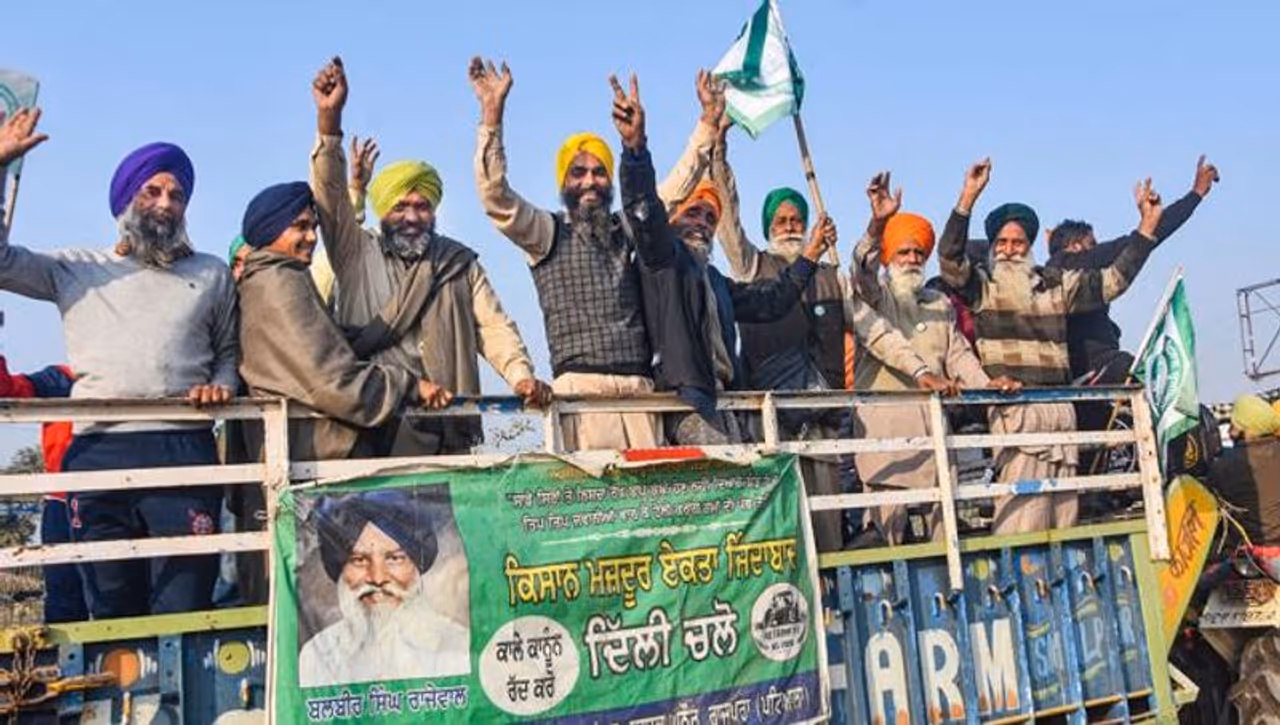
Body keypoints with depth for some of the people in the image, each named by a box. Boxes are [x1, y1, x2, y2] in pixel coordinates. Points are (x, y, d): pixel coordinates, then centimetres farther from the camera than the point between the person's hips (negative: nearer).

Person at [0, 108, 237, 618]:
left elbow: (230, 349, 21)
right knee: (112, 609, 5)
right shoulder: (76, 269, 16)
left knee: (185, 609, -4)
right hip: (98, 451, 1)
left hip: (185, 449, 0)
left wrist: (222, 384, -1)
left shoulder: (211, 274, 18)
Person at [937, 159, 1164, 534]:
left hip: (1060, 408, 6)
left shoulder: (1056, 283, 21)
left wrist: (1147, 224, 18)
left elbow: (1113, 280, 23)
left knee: (1063, 512, 7)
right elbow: (949, 258, -12)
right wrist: (968, 197, -19)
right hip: (1014, 409, -6)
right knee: (1022, 512, -15)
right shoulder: (982, 284, 5)